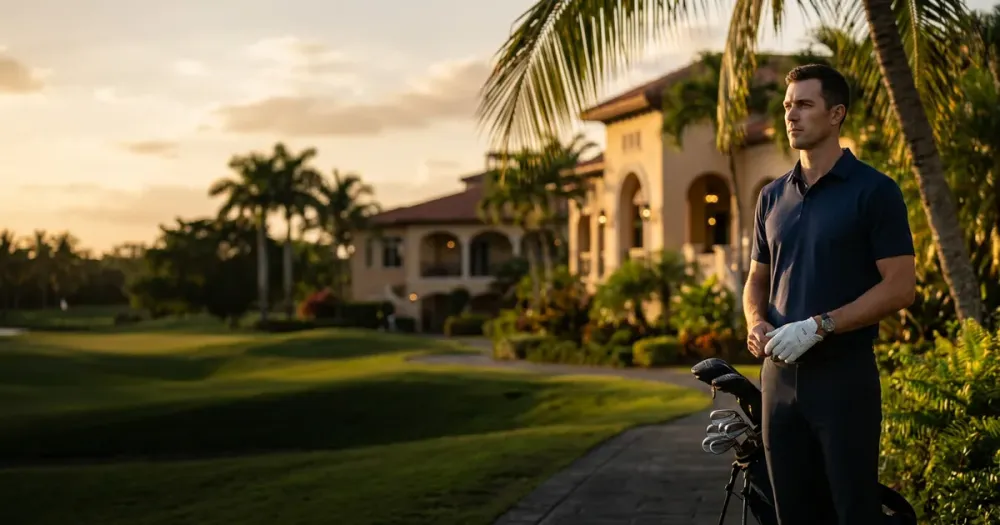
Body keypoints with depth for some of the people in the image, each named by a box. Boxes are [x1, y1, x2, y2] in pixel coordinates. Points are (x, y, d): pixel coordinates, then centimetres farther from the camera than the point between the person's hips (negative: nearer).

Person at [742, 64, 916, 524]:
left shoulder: (874, 191, -5)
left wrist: (818, 326, -18)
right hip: (780, 374, 6)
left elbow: (900, 286, -11)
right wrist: (757, 324, -3)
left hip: (845, 376, -5)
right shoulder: (773, 197, 12)